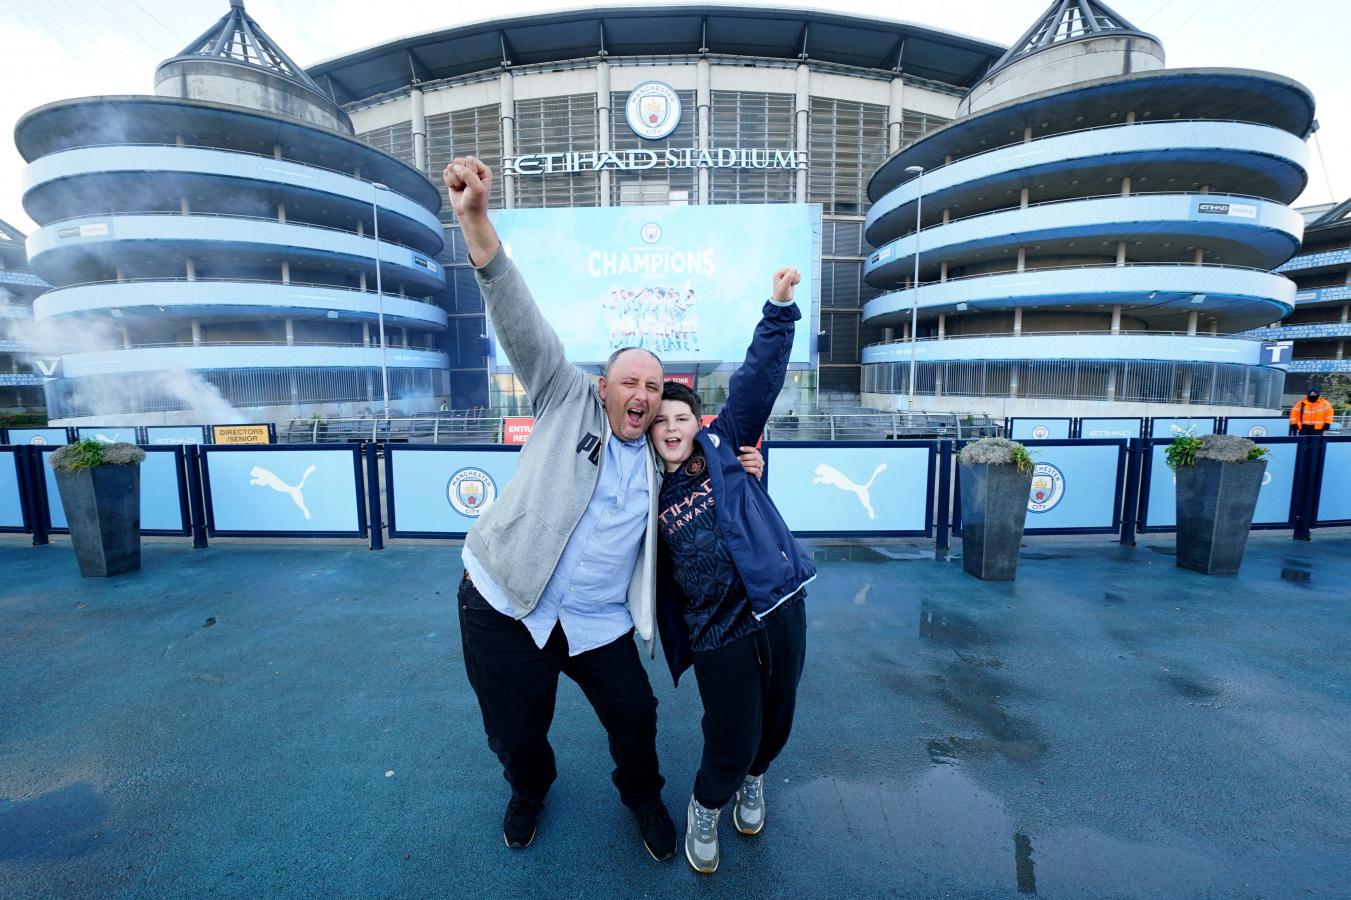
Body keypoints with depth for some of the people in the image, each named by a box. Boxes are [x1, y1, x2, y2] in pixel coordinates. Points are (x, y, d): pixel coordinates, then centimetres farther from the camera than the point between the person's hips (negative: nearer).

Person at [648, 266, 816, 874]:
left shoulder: (721, 446, 2)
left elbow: (757, 379, -5)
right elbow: (654, 571, 11)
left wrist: (779, 309, -9)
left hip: (777, 607, 2)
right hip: (718, 633, -1)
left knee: (776, 722, 18)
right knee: (732, 741, 5)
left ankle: (752, 778, 53)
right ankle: (705, 807, 40)